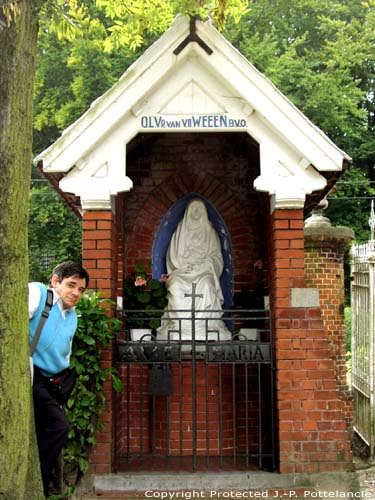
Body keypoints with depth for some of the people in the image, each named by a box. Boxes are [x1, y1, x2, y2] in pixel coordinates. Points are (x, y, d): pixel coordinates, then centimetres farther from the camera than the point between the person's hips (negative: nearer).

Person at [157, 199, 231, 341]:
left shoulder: (210, 232, 17)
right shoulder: (180, 232, 18)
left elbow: (215, 256, 9)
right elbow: (173, 256, 12)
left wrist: (203, 265, -9)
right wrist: (185, 265, -6)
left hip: (204, 271, -1)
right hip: (182, 270, 1)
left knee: (206, 283, -36)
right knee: (177, 285, -33)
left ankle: (204, 322, -36)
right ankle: (179, 323, -34)